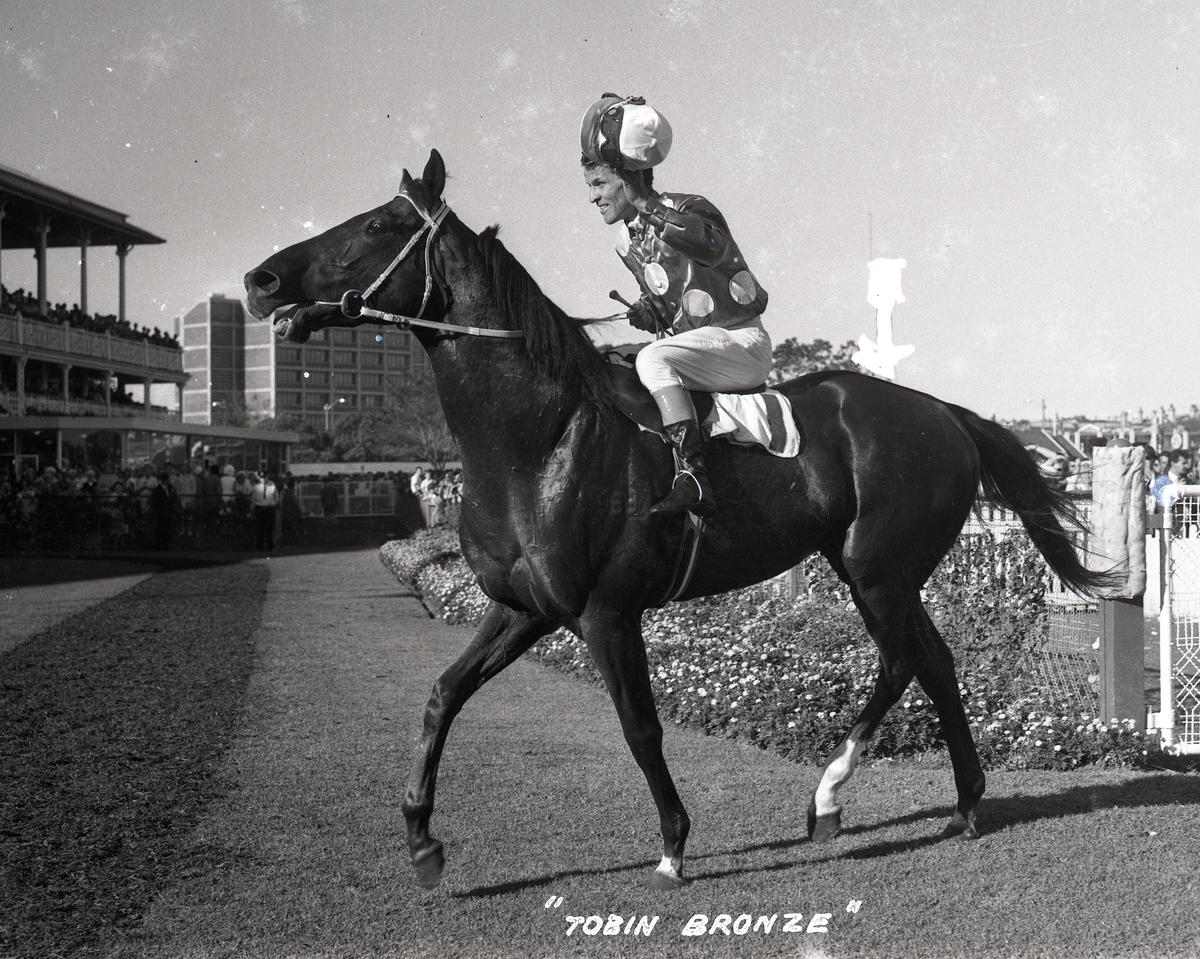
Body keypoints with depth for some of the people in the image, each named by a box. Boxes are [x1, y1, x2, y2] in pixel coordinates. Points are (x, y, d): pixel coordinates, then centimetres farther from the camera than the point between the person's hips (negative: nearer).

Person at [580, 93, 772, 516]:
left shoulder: (689, 209, -13)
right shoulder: (626, 241, 11)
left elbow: (710, 246, -37)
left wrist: (644, 203, -37)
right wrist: (648, 311, -2)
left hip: (743, 343, -9)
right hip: (693, 347, 9)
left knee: (653, 360, -32)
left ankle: (694, 478, -39)